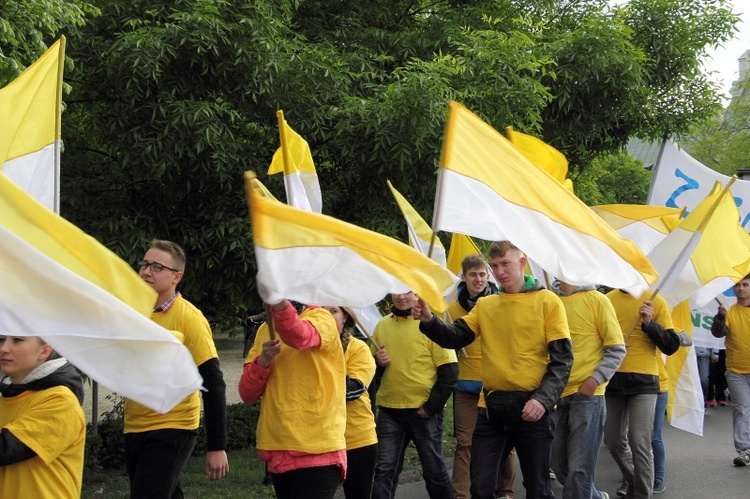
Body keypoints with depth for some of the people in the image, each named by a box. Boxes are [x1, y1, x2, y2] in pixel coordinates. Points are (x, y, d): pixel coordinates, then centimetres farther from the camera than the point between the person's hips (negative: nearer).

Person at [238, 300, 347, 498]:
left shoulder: (321, 318, -5)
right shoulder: (265, 329, 12)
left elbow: (299, 336, -31)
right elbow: (247, 394, 7)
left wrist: (277, 297, -50)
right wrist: (263, 360, -12)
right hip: (277, 452, 6)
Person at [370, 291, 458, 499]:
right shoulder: (382, 326, 7)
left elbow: (450, 372, -8)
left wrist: (431, 407, -12)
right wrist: (377, 361, -5)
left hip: (423, 411, -3)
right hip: (389, 410, 3)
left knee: (434, 470, 8)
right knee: (384, 470, -1)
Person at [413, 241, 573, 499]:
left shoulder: (547, 301, -3)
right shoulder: (485, 305, 10)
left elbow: (562, 359, -7)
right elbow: (455, 337, 2)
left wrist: (543, 399, -19)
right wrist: (429, 321, -17)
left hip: (531, 408, -4)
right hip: (490, 408, 4)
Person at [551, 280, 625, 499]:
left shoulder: (596, 300, -5)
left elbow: (617, 349, -4)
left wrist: (595, 380, -16)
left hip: (587, 396, -5)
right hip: (556, 395, 5)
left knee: (579, 470, -6)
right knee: (560, 466, 13)